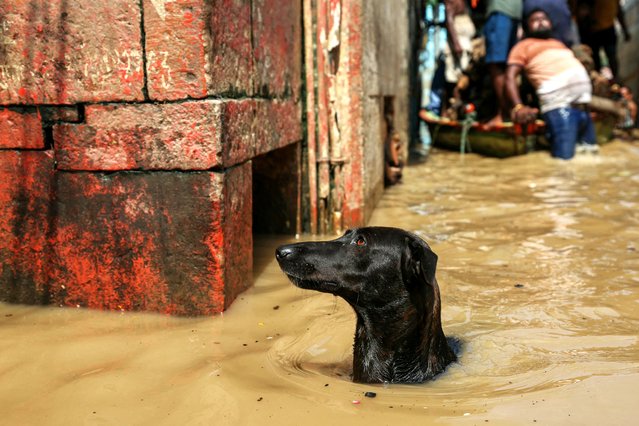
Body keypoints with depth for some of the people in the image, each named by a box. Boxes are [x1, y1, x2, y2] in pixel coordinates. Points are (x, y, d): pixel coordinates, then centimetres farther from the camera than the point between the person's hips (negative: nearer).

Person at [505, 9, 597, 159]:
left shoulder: (560, 44, 34)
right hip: (558, 103, -6)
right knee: (564, 157, -16)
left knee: (589, 152, 0)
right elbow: (510, 77, 1)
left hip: (583, 104, 6)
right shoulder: (524, 45, 15)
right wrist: (518, 107, -16)